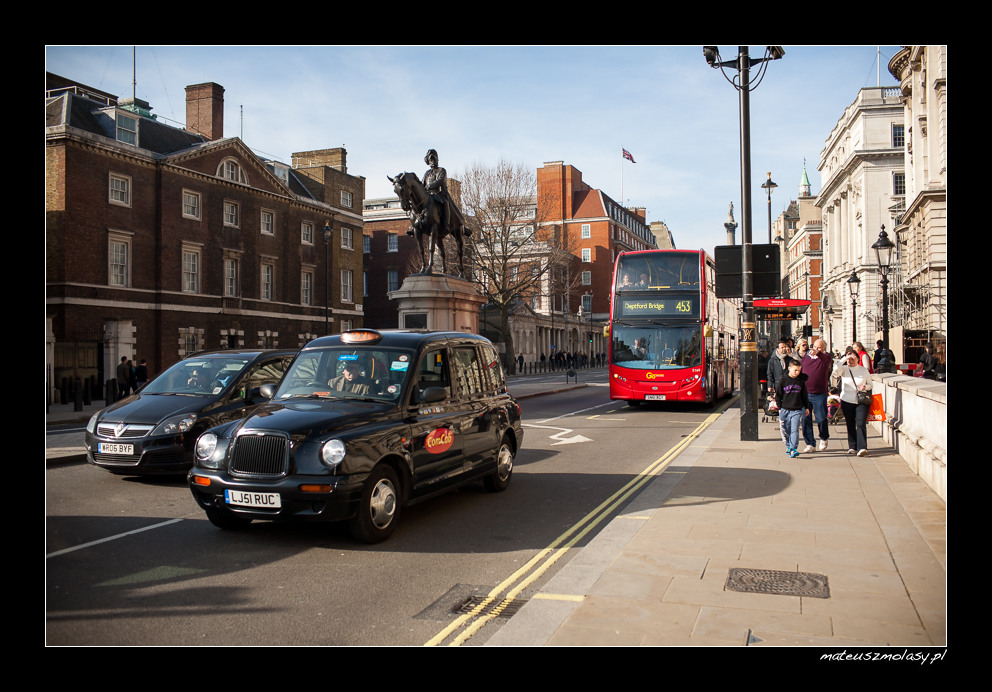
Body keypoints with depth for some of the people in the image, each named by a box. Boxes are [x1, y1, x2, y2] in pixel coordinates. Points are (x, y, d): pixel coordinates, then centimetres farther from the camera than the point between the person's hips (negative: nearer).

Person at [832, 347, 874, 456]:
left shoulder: (864, 370, 6)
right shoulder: (844, 369, 3)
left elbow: (870, 385, 12)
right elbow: (835, 370, -20)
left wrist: (865, 387, -11)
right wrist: (845, 358, -19)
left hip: (862, 401, -1)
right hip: (847, 401, 1)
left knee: (861, 423, -13)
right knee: (850, 425, 8)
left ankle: (862, 448, -18)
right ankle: (852, 447, 18)